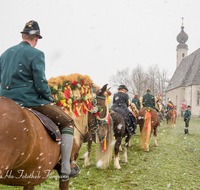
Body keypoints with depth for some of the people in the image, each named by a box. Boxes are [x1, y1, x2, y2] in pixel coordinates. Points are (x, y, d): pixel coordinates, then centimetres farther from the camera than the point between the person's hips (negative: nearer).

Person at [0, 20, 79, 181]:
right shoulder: (36, 54, -8)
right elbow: (40, 83, -15)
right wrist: (50, 98, 1)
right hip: (30, 100, -7)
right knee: (68, 123, 4)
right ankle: (65, 169, -1)